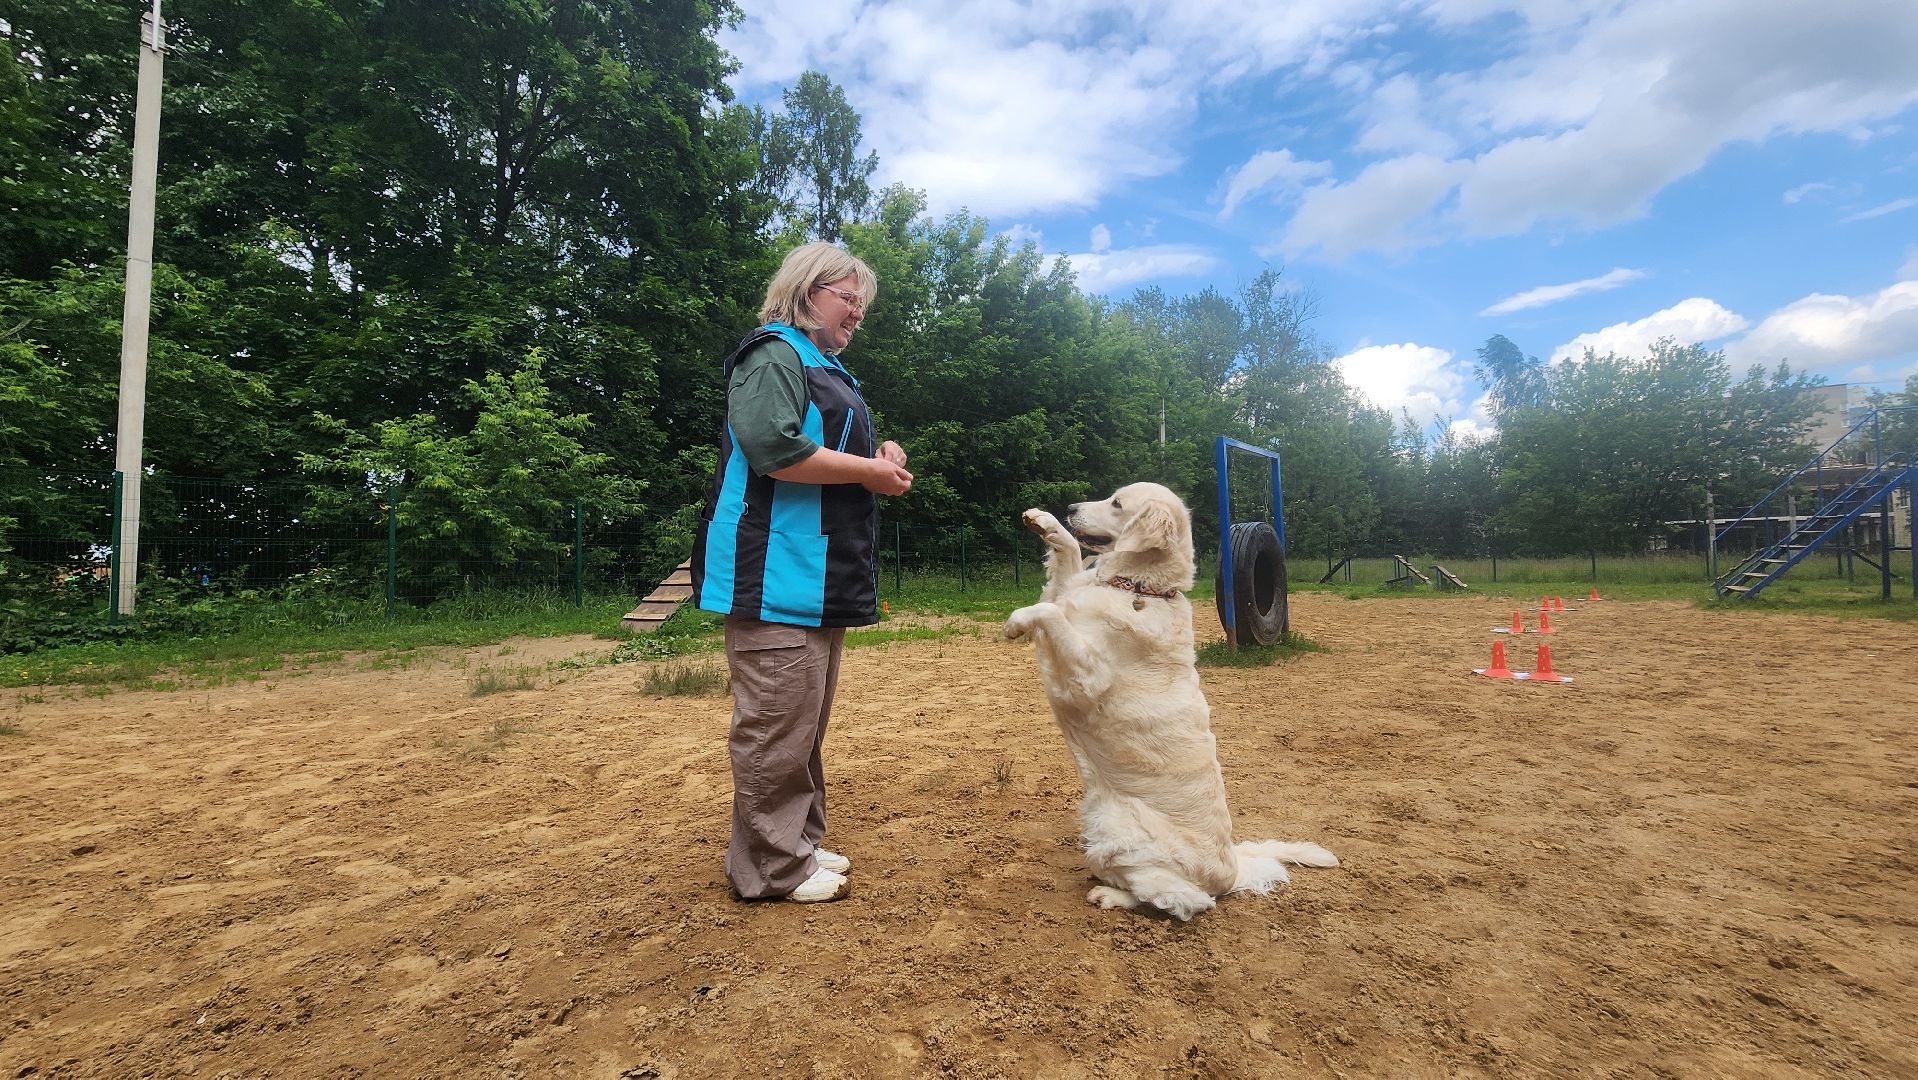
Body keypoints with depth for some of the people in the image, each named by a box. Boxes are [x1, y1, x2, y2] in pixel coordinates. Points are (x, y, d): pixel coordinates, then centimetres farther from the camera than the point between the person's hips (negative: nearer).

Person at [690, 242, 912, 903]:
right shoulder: (773, 354, -7)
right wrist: (869, 470, -14)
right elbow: (772, 446, -23)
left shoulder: (826, 368, 25)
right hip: (776, 574, -11)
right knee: (777, 726, -3)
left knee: (806, 725, 16)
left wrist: (878, 456, 10)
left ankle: (799, 843, 29)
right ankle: (771, 866, 10)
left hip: (823, 575, 11)